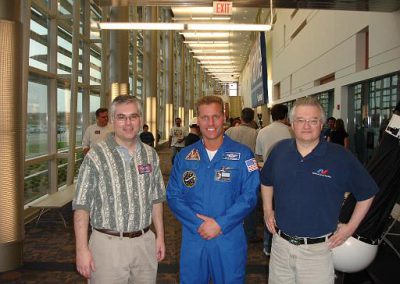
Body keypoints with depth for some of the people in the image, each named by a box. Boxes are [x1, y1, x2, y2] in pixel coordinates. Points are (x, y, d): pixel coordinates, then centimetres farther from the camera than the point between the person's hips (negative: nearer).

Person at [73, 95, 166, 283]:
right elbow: (82, 206, -9)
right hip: (108, 243, -4)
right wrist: (82, 249, -12)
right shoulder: (96, 156, -9)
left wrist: (160, 236, 10)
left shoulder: (150, 155, 5)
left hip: (145, 242, 4)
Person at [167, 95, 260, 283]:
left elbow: (249, 196, -9)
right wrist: (199, 224, -13)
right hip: (192, 239, 2)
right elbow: (173, 196, -1)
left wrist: (220, 224, -17)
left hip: (230, 240, -2)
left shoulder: (242, 155, -4)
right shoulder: (184, 156, 3)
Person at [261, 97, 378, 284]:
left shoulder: (341, 157, -11)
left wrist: (351, 226, -2)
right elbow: (266, 181, 18)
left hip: (318, 249, -3)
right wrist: (267, 210, 10)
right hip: (280, 244, 3)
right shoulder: (280, 150, 0)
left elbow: (367, 193, 0)